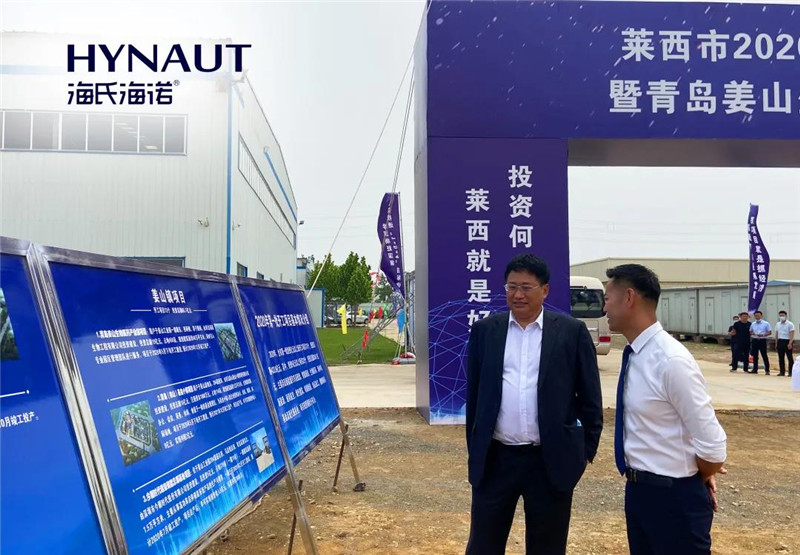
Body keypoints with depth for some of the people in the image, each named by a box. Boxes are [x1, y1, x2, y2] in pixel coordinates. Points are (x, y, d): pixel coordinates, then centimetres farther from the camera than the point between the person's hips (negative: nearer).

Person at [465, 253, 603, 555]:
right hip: (495, 459, 2)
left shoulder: (572, 331, -3)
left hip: (552, 460, -1)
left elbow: (590, 397, 2)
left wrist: (587, 450, 2)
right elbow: (473, 394, 8)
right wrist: (474, 449, 10)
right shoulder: (484, 330, 2)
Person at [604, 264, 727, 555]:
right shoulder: (635, 355, 1)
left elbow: (712, 444, -22)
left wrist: (696, 480, -4)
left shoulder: (671, 361, -25)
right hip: (636, 488, 8)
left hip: (675, 496, -8)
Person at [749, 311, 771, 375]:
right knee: (755, 356, 7)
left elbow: (770, 332, -2)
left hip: (762, 341, -4)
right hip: (755, 340, 4)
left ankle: (767, 370, 2)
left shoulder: (766, 323, -1)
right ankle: (755, 369, 15)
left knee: (764, 355, -4)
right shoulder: (753, 324, 11)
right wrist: (752, 333, -6)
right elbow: (750, 332, 17)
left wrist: (763, 335, -18)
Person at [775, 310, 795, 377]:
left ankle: (791, 372, -1)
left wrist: (790, 343, -20)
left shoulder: (790, 324, -6)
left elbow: (792, 334, -11)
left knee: (790, 358, -3)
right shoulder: (777, 324, 12)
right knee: (780, 358, 7)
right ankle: (782, 372, 14)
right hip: (780, 342, 6)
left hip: (787, 342, -6)